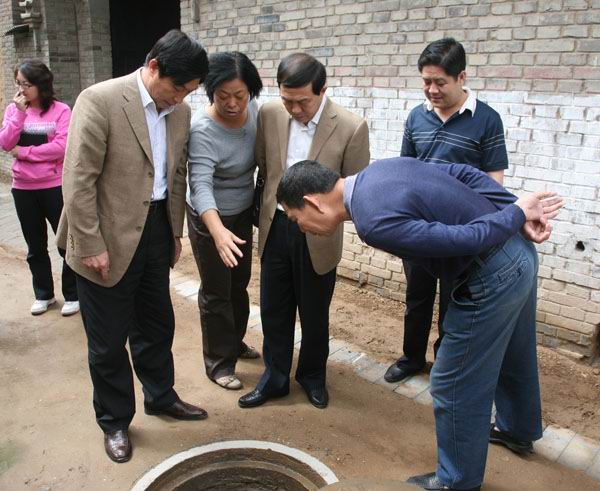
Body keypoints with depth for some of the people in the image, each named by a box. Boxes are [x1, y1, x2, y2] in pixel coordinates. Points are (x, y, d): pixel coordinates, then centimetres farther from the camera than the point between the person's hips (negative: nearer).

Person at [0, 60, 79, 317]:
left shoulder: (61, 110, -7)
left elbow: (61, 147, -18)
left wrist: (23, 152, -11)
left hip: (55, 187, -4)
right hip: (23, 189, 4)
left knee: (67, 243, 6)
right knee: (35, 247, 16)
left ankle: (72, 295, 22)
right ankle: (43, 294, 31)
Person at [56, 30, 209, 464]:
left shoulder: (180, 111, 4)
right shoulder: (100, 100, -16)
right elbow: (78, 180, -16)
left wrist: (176, 231, 14)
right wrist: (91, 245, -17)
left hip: (156, 231, 6)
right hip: (108, 237, -6)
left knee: (157, 324, 20)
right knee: (109, 338, 9)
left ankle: (161, 397, 41)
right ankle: (115, 421, 29)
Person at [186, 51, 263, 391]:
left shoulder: (253, 109, -9)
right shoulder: (204, 130, -28)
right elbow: (200, 185, -39)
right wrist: (218, 231, -54)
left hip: (243, 213, 7)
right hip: (211, 218, -6)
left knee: (240, 283, 20)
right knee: (216, 292, 5)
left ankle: (235, 341, 42)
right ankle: (219, 362, 22)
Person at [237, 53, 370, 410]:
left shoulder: (351, 127, -16)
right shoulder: (269, 115, -5)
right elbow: (263, 165, 7)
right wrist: (266, 210, 5)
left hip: (317, 234, -3)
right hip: (275, 228, 3)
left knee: (314, 312, 14)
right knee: (273, 309, 14)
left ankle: (313, 376, 38)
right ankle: (275, 377, 33)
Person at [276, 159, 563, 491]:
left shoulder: (374, 222, -25)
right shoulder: (381, 167, 3)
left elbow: (466, 239, -25)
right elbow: (464, 172, 5)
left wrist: (518, 215, -9)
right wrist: (517, 214, -1)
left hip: (492, 278, -10)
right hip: (518, 252, 10)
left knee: (455, 386, 7)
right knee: (512, 354, 31)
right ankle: (519, 428, 57)